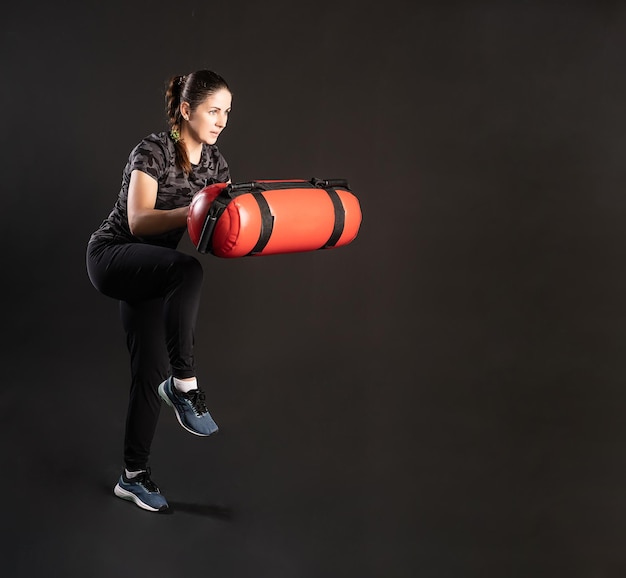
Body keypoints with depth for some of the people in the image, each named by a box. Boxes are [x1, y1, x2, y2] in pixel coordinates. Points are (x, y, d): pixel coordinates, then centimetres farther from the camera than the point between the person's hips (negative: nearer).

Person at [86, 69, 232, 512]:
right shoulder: (153, 151, -19)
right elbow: (138, 222, -30)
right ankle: (183, 382, -27)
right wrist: (190, 212, -45)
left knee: (151, 372, 5)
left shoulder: (214, 160, 2)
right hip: (112, 256, -7)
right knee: (188, 270, -37)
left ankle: (134, 476, 17)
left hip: (149, 272, 7)